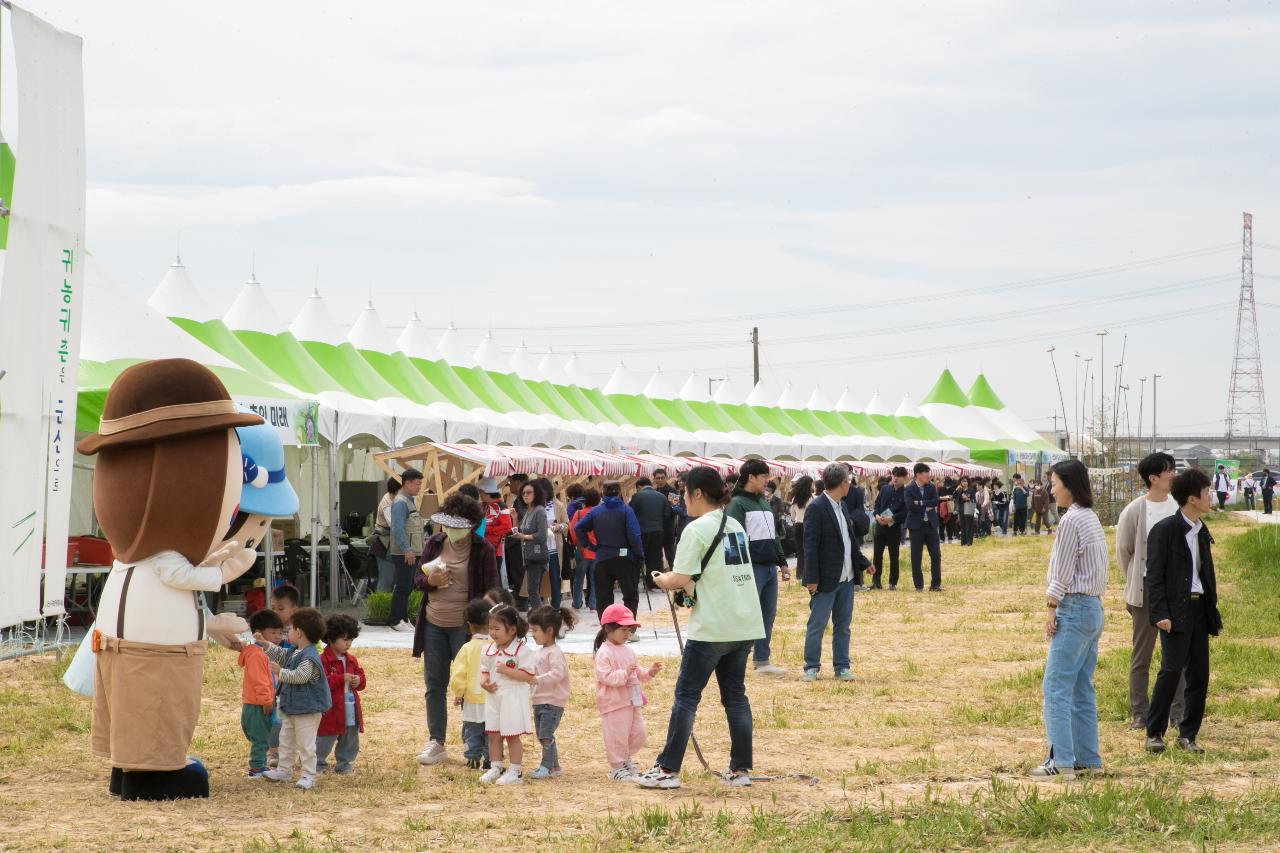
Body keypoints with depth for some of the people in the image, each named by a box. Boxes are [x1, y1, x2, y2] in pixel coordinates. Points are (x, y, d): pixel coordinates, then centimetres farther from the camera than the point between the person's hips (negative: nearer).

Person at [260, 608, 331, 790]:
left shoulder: (310, 658, -24)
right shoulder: (294, 652, 8)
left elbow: (298, 676, -30)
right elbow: (280, 655, 24)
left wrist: (279, 671, -25)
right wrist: (265, 644, 16)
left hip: (307, 710, -11)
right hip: (291, 707, 11)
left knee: (306, 744, -4)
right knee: (286, 740, 19)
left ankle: (308, 776, 1)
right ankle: (284, 770, 30)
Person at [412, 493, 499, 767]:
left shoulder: (482, 550, -7)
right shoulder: (434, 543, 5)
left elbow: (491, 591, -5)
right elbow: (418, 579, 12)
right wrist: (430, 580, -11)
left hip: (465, 626, -5)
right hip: (434, 623, 5)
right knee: (434, 685, 8)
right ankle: (436, 742, 17)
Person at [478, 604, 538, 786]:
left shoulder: (522, 650, -13)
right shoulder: (488, 650, 6)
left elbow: (529, 676, -16)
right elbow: (484, 670, 15)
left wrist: (507, 671, -25)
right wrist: (484, 682, -6)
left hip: (513, 698, -6)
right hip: (493, 697, 6)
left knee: (512, 736, 1)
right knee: (493, 735, 11)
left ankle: (514, 771, 9)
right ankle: (496, 768, 22)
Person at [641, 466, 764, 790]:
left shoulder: (697, 529, -11)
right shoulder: (735, 526, 13)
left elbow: (680, 579, -16)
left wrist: (661, 580, 5)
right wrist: (684, 583, 14)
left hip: (712, 627, -7)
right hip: (746, 625, 7)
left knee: (686, 697, -1)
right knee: (735, 695, 13)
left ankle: (668, 769, -2)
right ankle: (741, 769, 11)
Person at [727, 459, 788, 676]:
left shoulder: (765, 504, 19)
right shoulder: (738, 503, -8)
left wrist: (782, 563, 21)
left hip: (770, 568, 8)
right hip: (752, 567, -8)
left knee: (769, 615, 10)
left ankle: (762, 660, 17)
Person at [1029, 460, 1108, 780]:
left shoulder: (1072, 520, -14)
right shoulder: (1091, 518, 14)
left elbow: (1062, 573, -14)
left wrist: (1051, 611, -8)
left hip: (1074, 609, -10)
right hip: (1094, 607, 10)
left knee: (1057, 687, -9)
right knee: (1082, 689, 13)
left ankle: (1061, 761, -13)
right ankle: (1087, 758, 15)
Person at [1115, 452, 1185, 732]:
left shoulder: (1179, 507, 1)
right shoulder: (1134, 512, -8)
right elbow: (1123, 551, 3)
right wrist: (1134, 584, 8)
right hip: (1146, 590, -3)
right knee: (1141, 654, 4)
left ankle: (1178, 712, 14)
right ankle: (1138, 713, 10)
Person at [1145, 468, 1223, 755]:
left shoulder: (1202, 531, 15)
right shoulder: (1164, 530, -8)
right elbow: (1154, 576, -10)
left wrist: (1213, 613, 17)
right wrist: (1160, 613, -18)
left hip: (1199, 609, 7)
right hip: (1175, 611, -7)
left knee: (1199, 674, 5)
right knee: (1172, 669, -14)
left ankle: (1188, 735, 13)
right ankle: (1154, 734, -6)